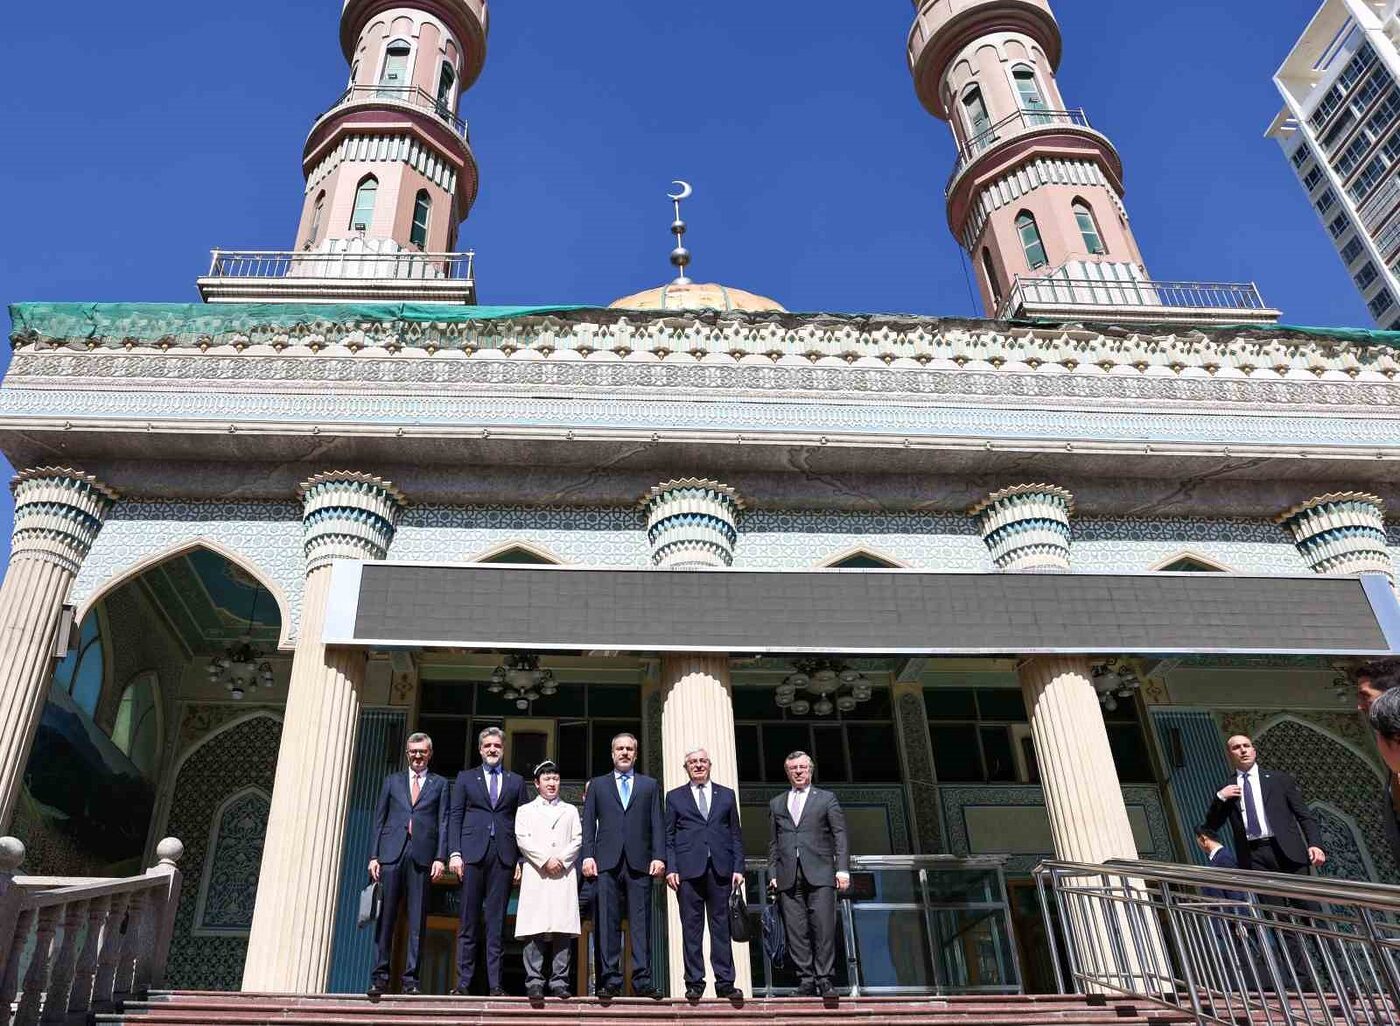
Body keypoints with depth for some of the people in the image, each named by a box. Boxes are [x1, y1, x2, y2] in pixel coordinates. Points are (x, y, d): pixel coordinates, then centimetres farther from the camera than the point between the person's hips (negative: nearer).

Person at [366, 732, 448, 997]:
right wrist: (374, 856, 3)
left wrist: (440, 858, -4)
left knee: (417, 920, -1)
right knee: (386, 917, -1)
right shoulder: (392, 781, 17)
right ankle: (380, 977, 4)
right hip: (392, 853, 1)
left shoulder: (439, 784, 13)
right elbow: (379, 820, 13)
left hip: (422, 855, -1)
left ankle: (410, 979, 2)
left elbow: (443, 823, 6)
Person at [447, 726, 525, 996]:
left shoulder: (516, 781, 15)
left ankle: (495, 984, 2)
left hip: (504, 855, 1)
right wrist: (455, 852, -4)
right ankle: (463, 982, 4)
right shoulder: (465, 778, 14)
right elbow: (455, 817, 7)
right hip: (473, 853, 0)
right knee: (468, 920, 0)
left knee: (497, 920, 1)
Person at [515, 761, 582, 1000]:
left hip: (564, 876, 1)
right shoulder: (525, 810, 16)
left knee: (563, 928, -6)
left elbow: (577, 840, 10)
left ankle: (559, 982, -4)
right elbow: (522, 839, 2)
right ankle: (534, 981, -5)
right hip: (535, 875, -1)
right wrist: (546, 860, -9)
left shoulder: (570, 811, 21)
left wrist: (561, 859, -6)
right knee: (534, 929, -7)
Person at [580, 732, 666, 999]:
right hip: (607, 862, 0)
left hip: (639, 863, 0)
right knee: (607, 923, -2)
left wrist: (659, 856, -3)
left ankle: (642, 981, -2)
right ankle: (611, 980, 2)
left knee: (641, 922, -3)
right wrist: (588, 855, -3)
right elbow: (588, 824, 10)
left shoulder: (649, 785, 17)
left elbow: (657, 824, 9)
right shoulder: (597, 784, 17)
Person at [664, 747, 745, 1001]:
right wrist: (670, 868, -4)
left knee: (721, 926, 1)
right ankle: (694, 983, 5)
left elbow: (736, 835, 12)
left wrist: (738, 867, 3)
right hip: (688, 869, -1)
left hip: (720, 868, 1)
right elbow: (668, 836, 8)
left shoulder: (727, 795, 15)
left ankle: (725, 983, 4)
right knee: (691, 928, 0)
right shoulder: (675, 796, 12)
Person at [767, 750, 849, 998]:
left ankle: (824, 979, -2)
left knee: (824, 928, -9)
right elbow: (773, 843, 18)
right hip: (788, 876, 2)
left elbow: (840, 836, 6)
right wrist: (773, 874, 9)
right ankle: (805, 980, 4)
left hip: (819, 873, -2)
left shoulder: (826, 799, 11)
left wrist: (842, 869, -4)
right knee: (796, 931, -2)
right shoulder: (776, 804, 19)